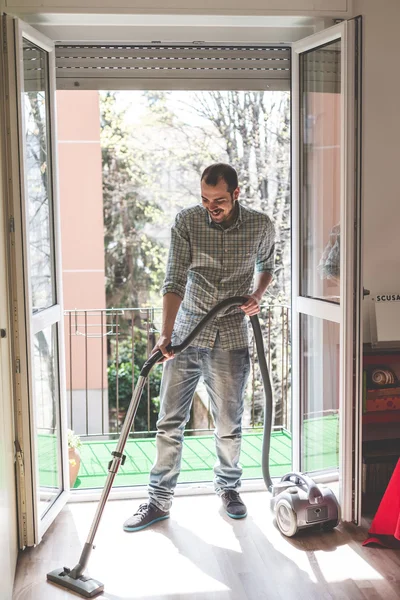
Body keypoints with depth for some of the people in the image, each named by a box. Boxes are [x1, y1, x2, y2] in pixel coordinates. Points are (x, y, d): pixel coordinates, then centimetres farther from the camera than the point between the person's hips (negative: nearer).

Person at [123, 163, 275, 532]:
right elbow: (175, 281, -14)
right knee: (170, 421, 3)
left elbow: (266, 266, 16)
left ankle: (228, 486, 33)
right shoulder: (187, 222, -8)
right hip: (186, 331, 0)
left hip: (231, 336, 0)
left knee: (229, 424, 8)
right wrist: (166, 334, -25)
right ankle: (160, 501, 17)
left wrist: (257, 295, -5)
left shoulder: (260, 226, -4)